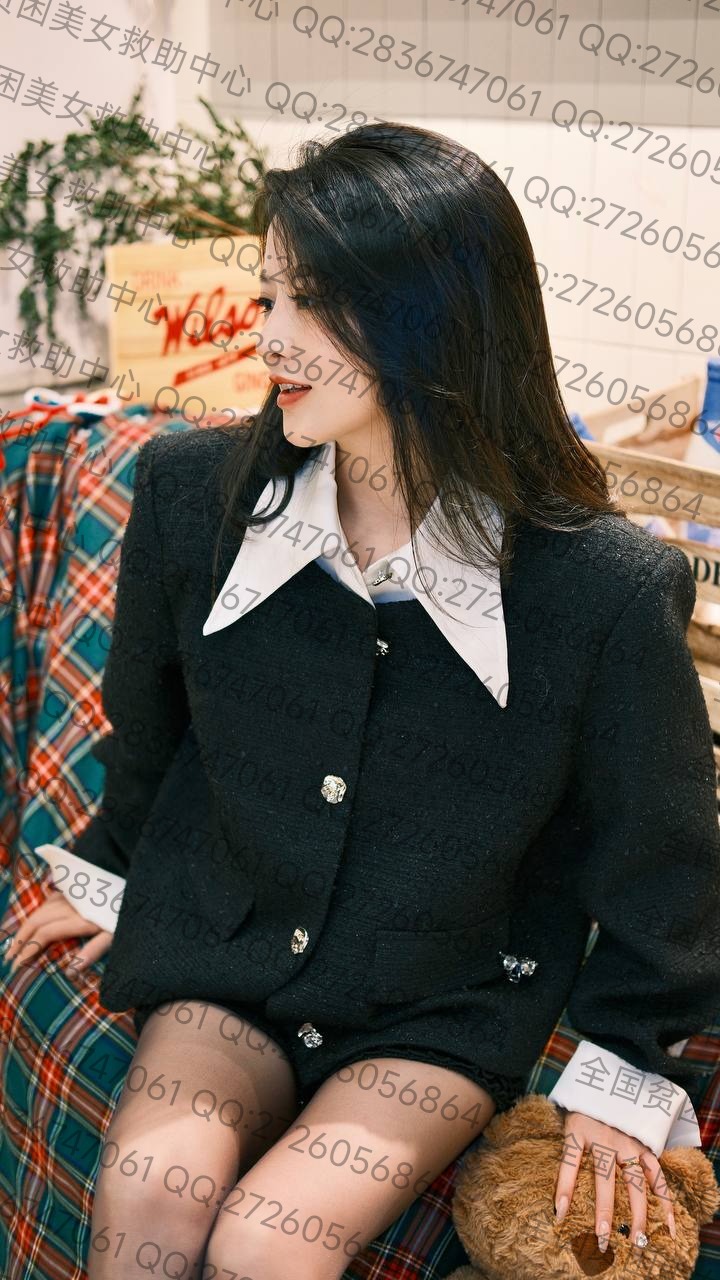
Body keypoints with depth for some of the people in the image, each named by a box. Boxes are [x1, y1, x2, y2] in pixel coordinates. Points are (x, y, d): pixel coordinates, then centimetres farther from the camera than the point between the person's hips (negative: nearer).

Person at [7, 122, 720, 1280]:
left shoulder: (607, 587, -20)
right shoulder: (194, 495, -10)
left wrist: (623, 1074, 3)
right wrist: (113, 869, 24)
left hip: (449, 1009, -2)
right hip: (225, 954, 3)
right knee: (151, 1185, -24)